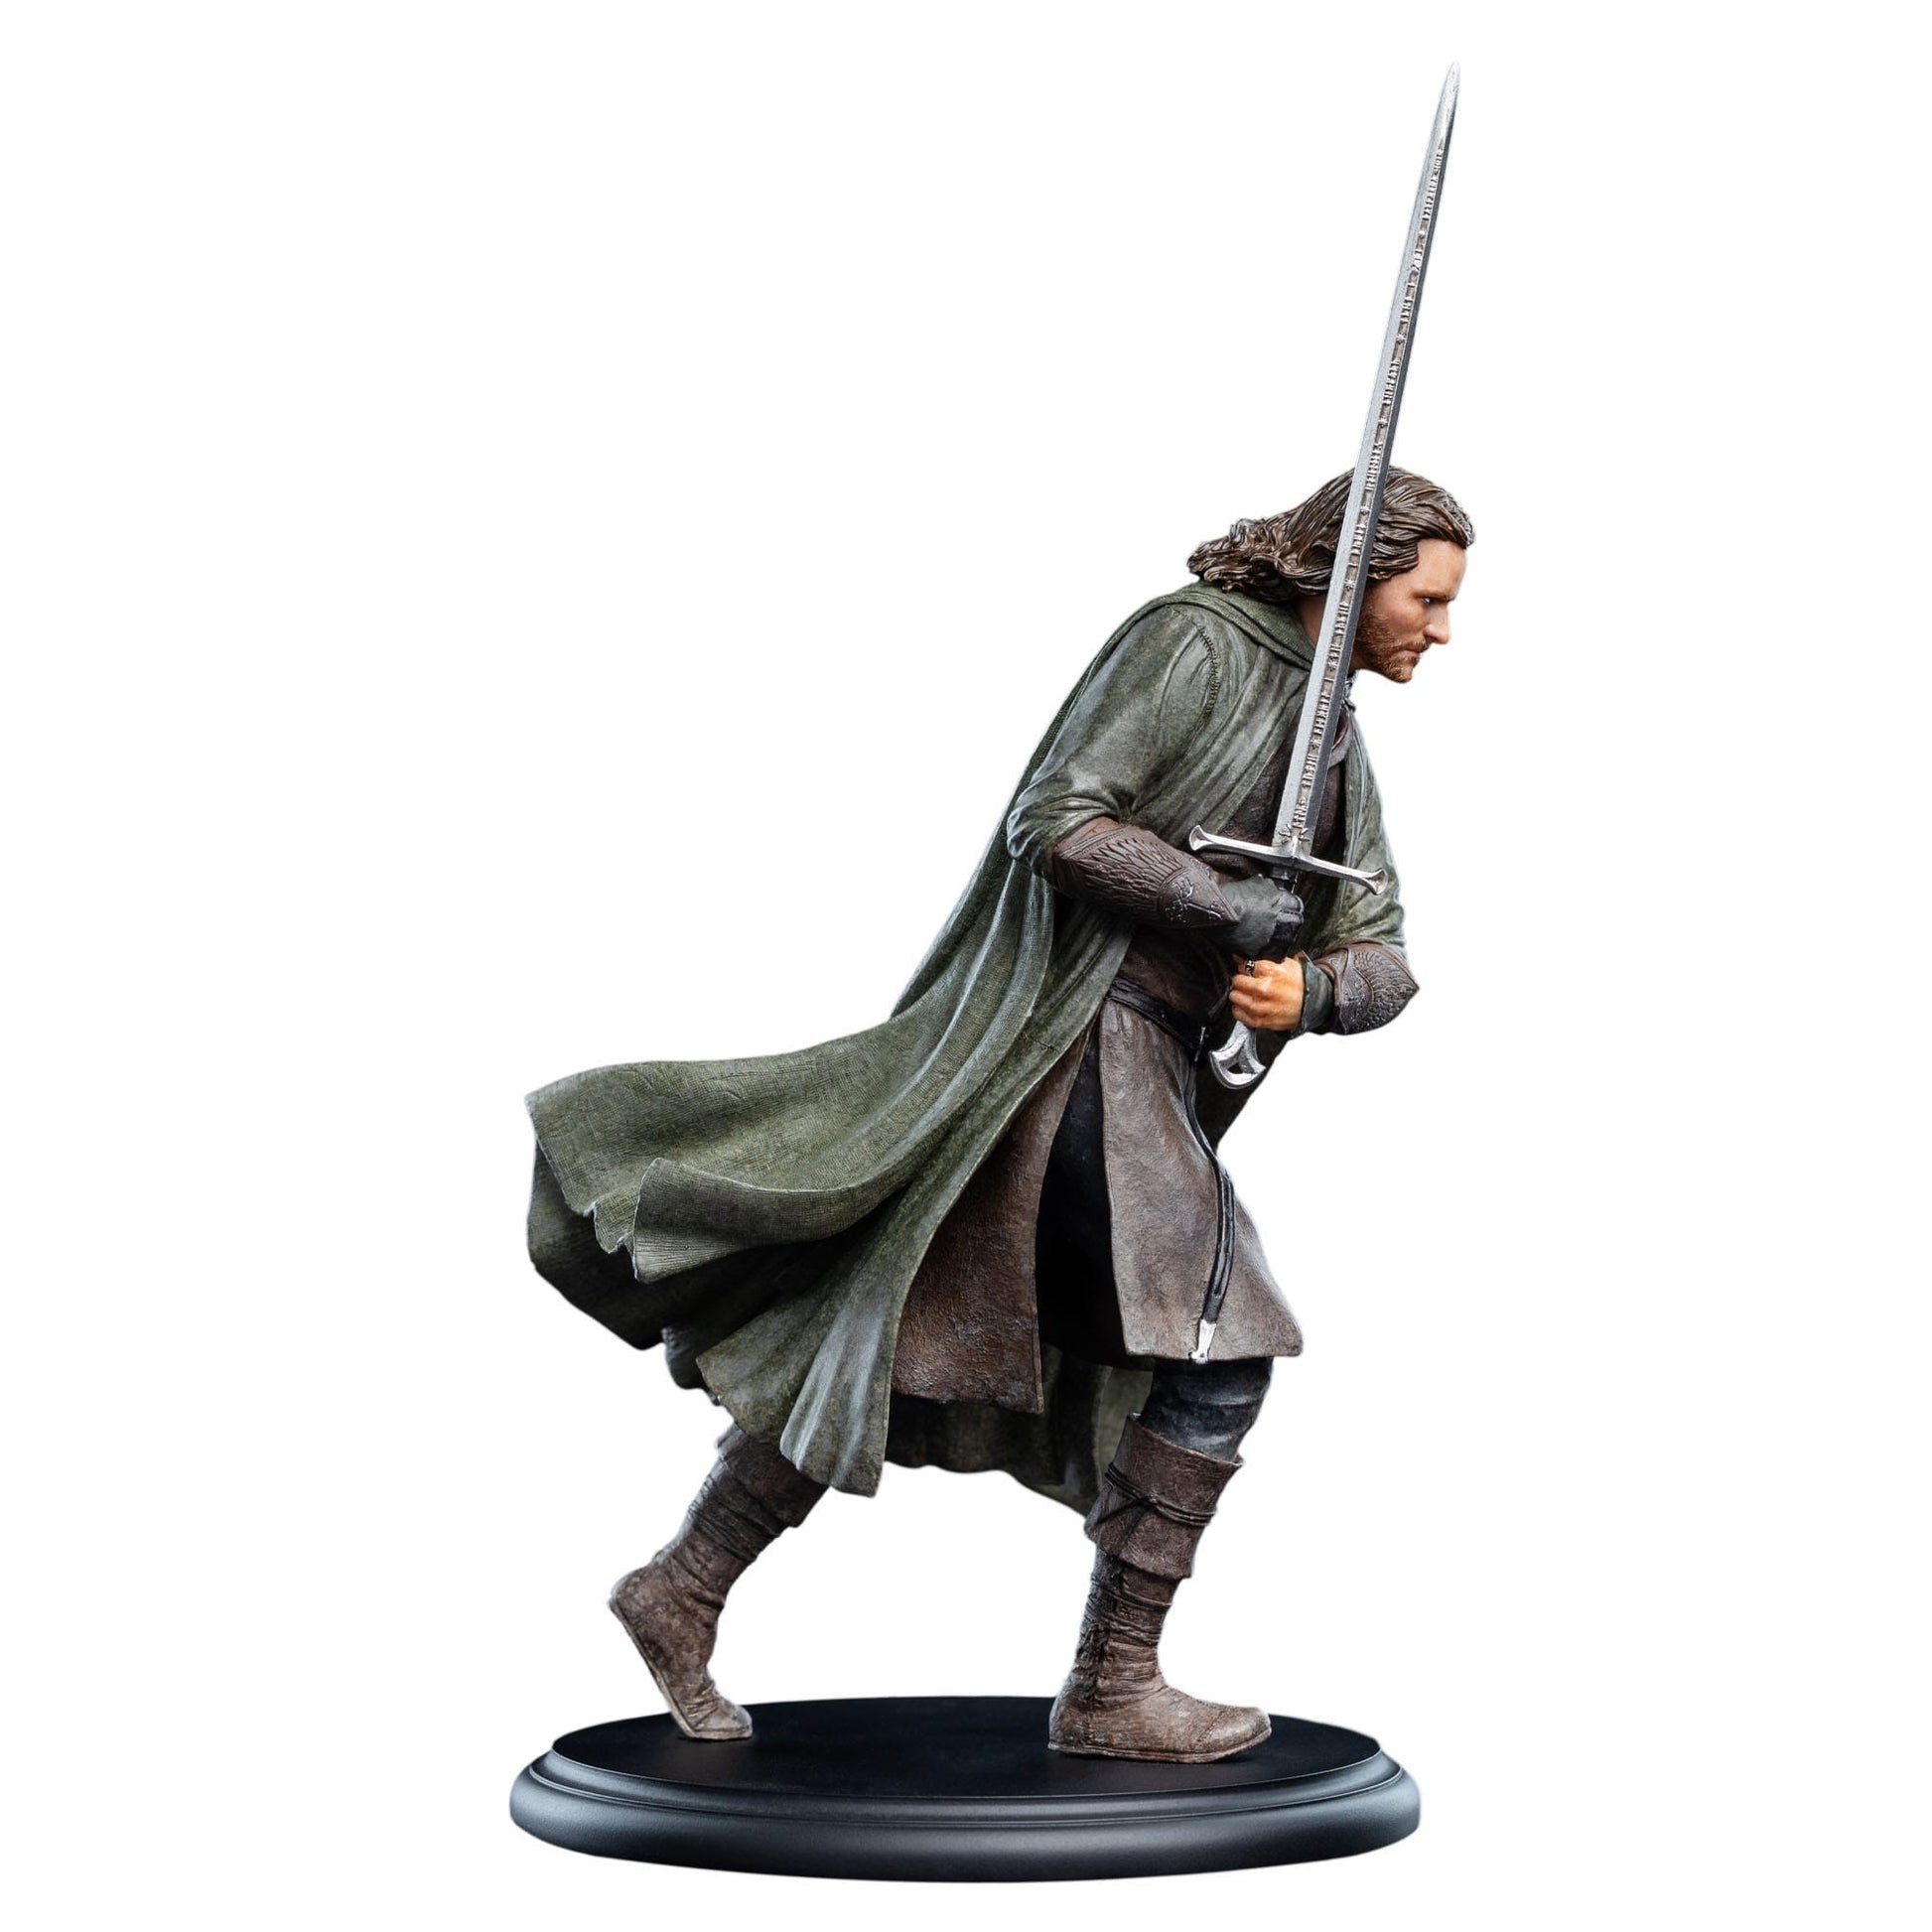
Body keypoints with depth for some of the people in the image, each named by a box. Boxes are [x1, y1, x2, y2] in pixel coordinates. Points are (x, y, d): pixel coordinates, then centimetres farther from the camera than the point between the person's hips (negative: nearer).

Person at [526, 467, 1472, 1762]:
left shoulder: (1336, 745, 18)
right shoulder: (1191, 641, -9)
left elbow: (1383, 963, 11)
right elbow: (1054, 827, -17)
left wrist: (1309, 989, -12)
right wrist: (1234, 910, -17)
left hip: (1139, 1072, 9)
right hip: (1077, 1037, -9)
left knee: (893, 1341, 11)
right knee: (1219, 1351, -8)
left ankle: (685, 1594, 20)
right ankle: (1115, 1690, 1)